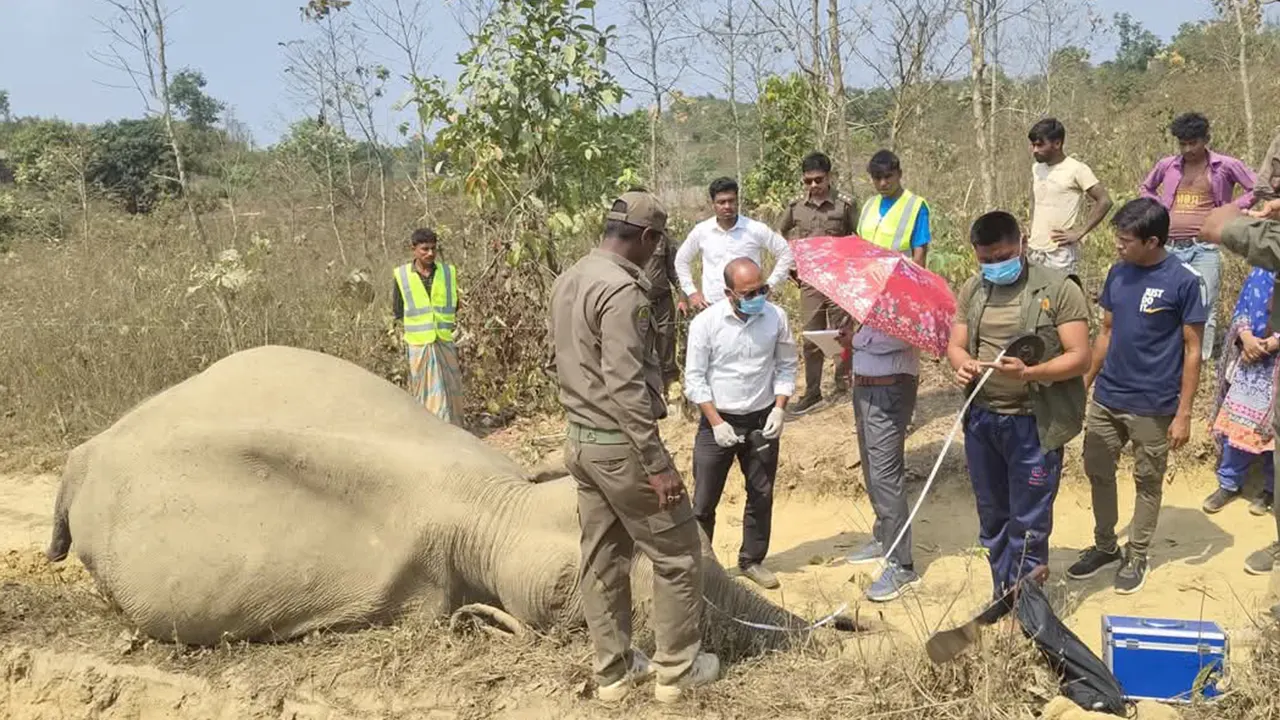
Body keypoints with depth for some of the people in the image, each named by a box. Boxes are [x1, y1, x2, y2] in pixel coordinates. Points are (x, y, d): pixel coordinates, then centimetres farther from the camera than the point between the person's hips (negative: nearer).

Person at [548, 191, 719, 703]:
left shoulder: (567, 281, 9)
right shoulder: (623, 290, -21)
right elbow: (625, 386, -25)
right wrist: (657, 462, -22)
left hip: (580, 441, 9)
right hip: (620, 445, -9)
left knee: (601, 560, 15)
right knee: (677, 554, 6)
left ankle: (613, 670, 25)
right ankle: (676, 669, 17)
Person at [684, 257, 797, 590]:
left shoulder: (776, 317, -7)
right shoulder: (705, 323, -15)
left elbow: (786, 367, 4)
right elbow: (694, 378, -9)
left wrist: (779, 409, -8)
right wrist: (717, 423, -14)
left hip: (761, 421, 3)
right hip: (718, 420, -2)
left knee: (761, 496, 14)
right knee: (703, 501, 4)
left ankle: (752, 560, 32)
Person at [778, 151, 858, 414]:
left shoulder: (845, 204, -4)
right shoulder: (796, 206, 5)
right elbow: (779, 236, 21)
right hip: (809, 282, 3)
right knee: (811, 339, 9)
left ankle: (843, 386, 16)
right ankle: (812, 391, 18)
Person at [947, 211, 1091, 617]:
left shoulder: (1059, 289, -9)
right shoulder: (972, 291, 8)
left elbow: (1079, 357, -12)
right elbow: (955, 345, 10)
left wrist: (1028, 373, -27)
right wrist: (962, 364, -14)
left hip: (1034, 424, -5)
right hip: (981, 420, 5)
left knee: (1028, 522, 3)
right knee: (992, 515, 17)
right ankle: (1003, 591, 33)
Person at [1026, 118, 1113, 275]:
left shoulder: (1076, 169, -9)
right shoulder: (1036, 169, 10)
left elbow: (1104, 201, -11)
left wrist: (1079, 233, -13)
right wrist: (1032, 234, 11)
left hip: (1061, 252, -6)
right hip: (1034, 250, 6)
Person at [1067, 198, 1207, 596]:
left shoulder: (1185, 281, -13)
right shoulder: (1117, 274, 2)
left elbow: (1192, 350, -10)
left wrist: (1183, 413, -12)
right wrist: (1084, 383, 11)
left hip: (1153, 406, -5)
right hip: (1106, 398, 5)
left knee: (1147, 482, 10)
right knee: (1097, 471, 13)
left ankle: (1136, 556, 25)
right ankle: (1105, 545, 31)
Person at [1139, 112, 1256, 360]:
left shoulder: (1225, 165, 0)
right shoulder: (1167, 165, 8)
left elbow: (1258, 188, 5)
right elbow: (1145, 188, 25)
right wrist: (1161, 209, 9)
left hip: (1204, 249, -3)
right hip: (1170, 248, 3)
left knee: (1204, 309, -6)